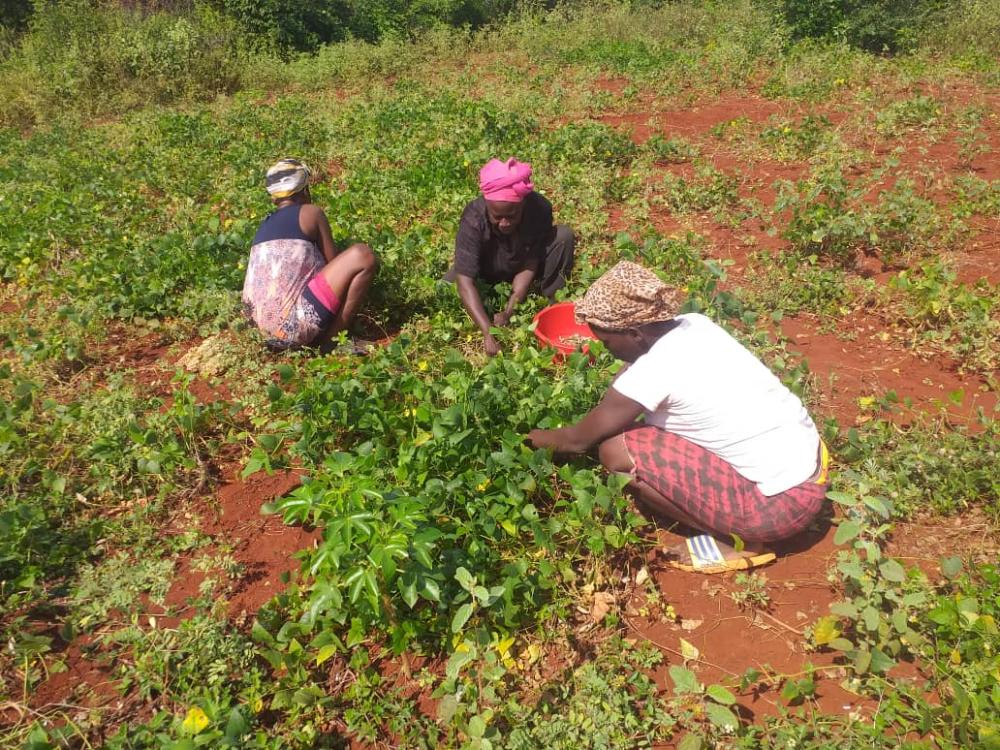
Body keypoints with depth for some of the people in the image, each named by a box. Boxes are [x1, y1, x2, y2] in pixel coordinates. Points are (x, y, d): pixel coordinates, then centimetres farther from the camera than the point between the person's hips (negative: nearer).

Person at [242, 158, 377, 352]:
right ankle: (330, 339, -5)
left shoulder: (264, 225, 20)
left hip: (263, 327, 9)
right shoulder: (310, 212, 1)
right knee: (362, 255, -10)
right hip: (294, 327, -9)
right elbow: (333, 264, 6)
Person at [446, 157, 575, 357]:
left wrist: (507, 313, -35)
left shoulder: (540, 209, -32)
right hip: (487, 272, 0)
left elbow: (528, 267, -26)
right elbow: (465, 280, -39)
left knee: (564, 235, -24)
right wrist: (488, 333, -48)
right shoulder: (473, 219, -36)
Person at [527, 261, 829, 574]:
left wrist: (533, 438, 13)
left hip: (782, 501, -9)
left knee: (617, 451, -12)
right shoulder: (693, 324, 1)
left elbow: (578, 440, -4)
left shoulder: (653, 371, -21)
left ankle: (732, 541, 1)